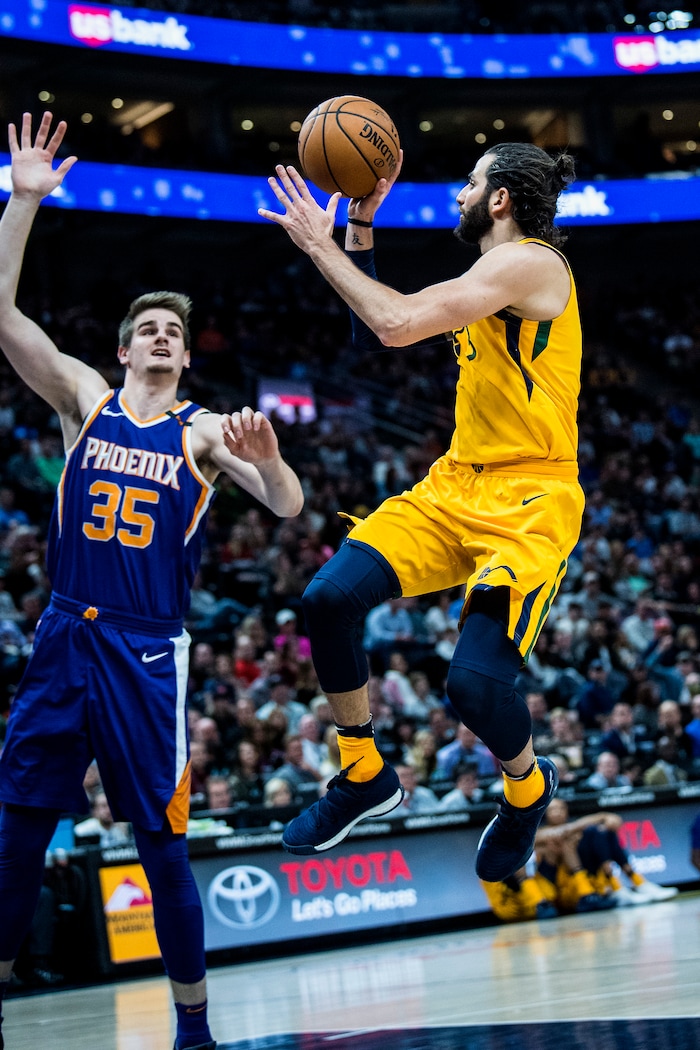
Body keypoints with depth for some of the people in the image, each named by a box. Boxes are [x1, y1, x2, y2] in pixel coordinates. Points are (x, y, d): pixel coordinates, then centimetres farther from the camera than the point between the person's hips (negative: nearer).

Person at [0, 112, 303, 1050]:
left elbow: (289, 508, -6)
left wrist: (268, 460, -29)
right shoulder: (85, 398, 7)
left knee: (161, 841, -1)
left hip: (148, 653, -2)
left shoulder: (204, 430, 4)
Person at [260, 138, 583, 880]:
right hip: (457, 484, 9)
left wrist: (319, 243, -12)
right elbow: (372, 332, 23)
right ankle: (365, 776, 10)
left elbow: (398, 324, -23)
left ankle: (528, 789, 14)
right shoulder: (488, 278, 17)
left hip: (529, 499, -9)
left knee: (475, 680, -21)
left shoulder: (529, 261, -13)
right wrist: (360, 225, 17)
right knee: (329, 599, -9)